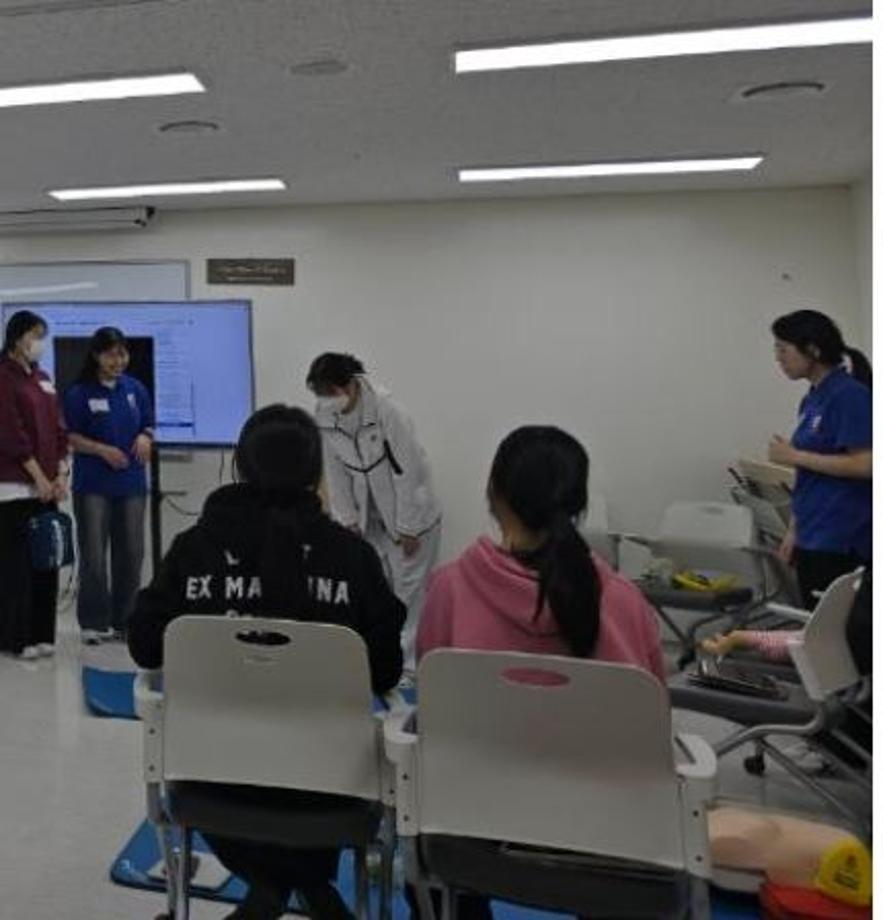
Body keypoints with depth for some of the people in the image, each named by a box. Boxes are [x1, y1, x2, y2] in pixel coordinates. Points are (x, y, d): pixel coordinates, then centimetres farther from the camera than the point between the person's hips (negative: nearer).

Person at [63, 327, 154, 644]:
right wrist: (103, 450, -18)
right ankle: (94, 622, 13)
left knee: (130, 553, 7)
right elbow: (71, 437, -4)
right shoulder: (79, 393, -4)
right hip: (93, 485, -3)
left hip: (131, 483, 3)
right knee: (93, 556, -1)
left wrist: (145, 438, -10)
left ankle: (124, 621, 21)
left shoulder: (136, 389, 6)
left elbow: (148, 426, 12)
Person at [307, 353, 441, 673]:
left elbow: (410, 470, -21)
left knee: (409, 592, 1)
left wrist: (408, 528, -17)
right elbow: (336, 473, -1)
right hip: (371, 518, 5)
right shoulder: (324, 416, -10)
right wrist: (349, 520, -2)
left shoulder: (386, 411, -25)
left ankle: (407, 664, 13)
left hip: (412, 516, -5)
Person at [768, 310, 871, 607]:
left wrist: (796, 456, -13)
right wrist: (794, 530, 16)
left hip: (841, 542, -8)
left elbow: (863, 465, -20)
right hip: (812, 538, 9)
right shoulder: (811, 400, 13)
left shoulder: (849, 395, -12)